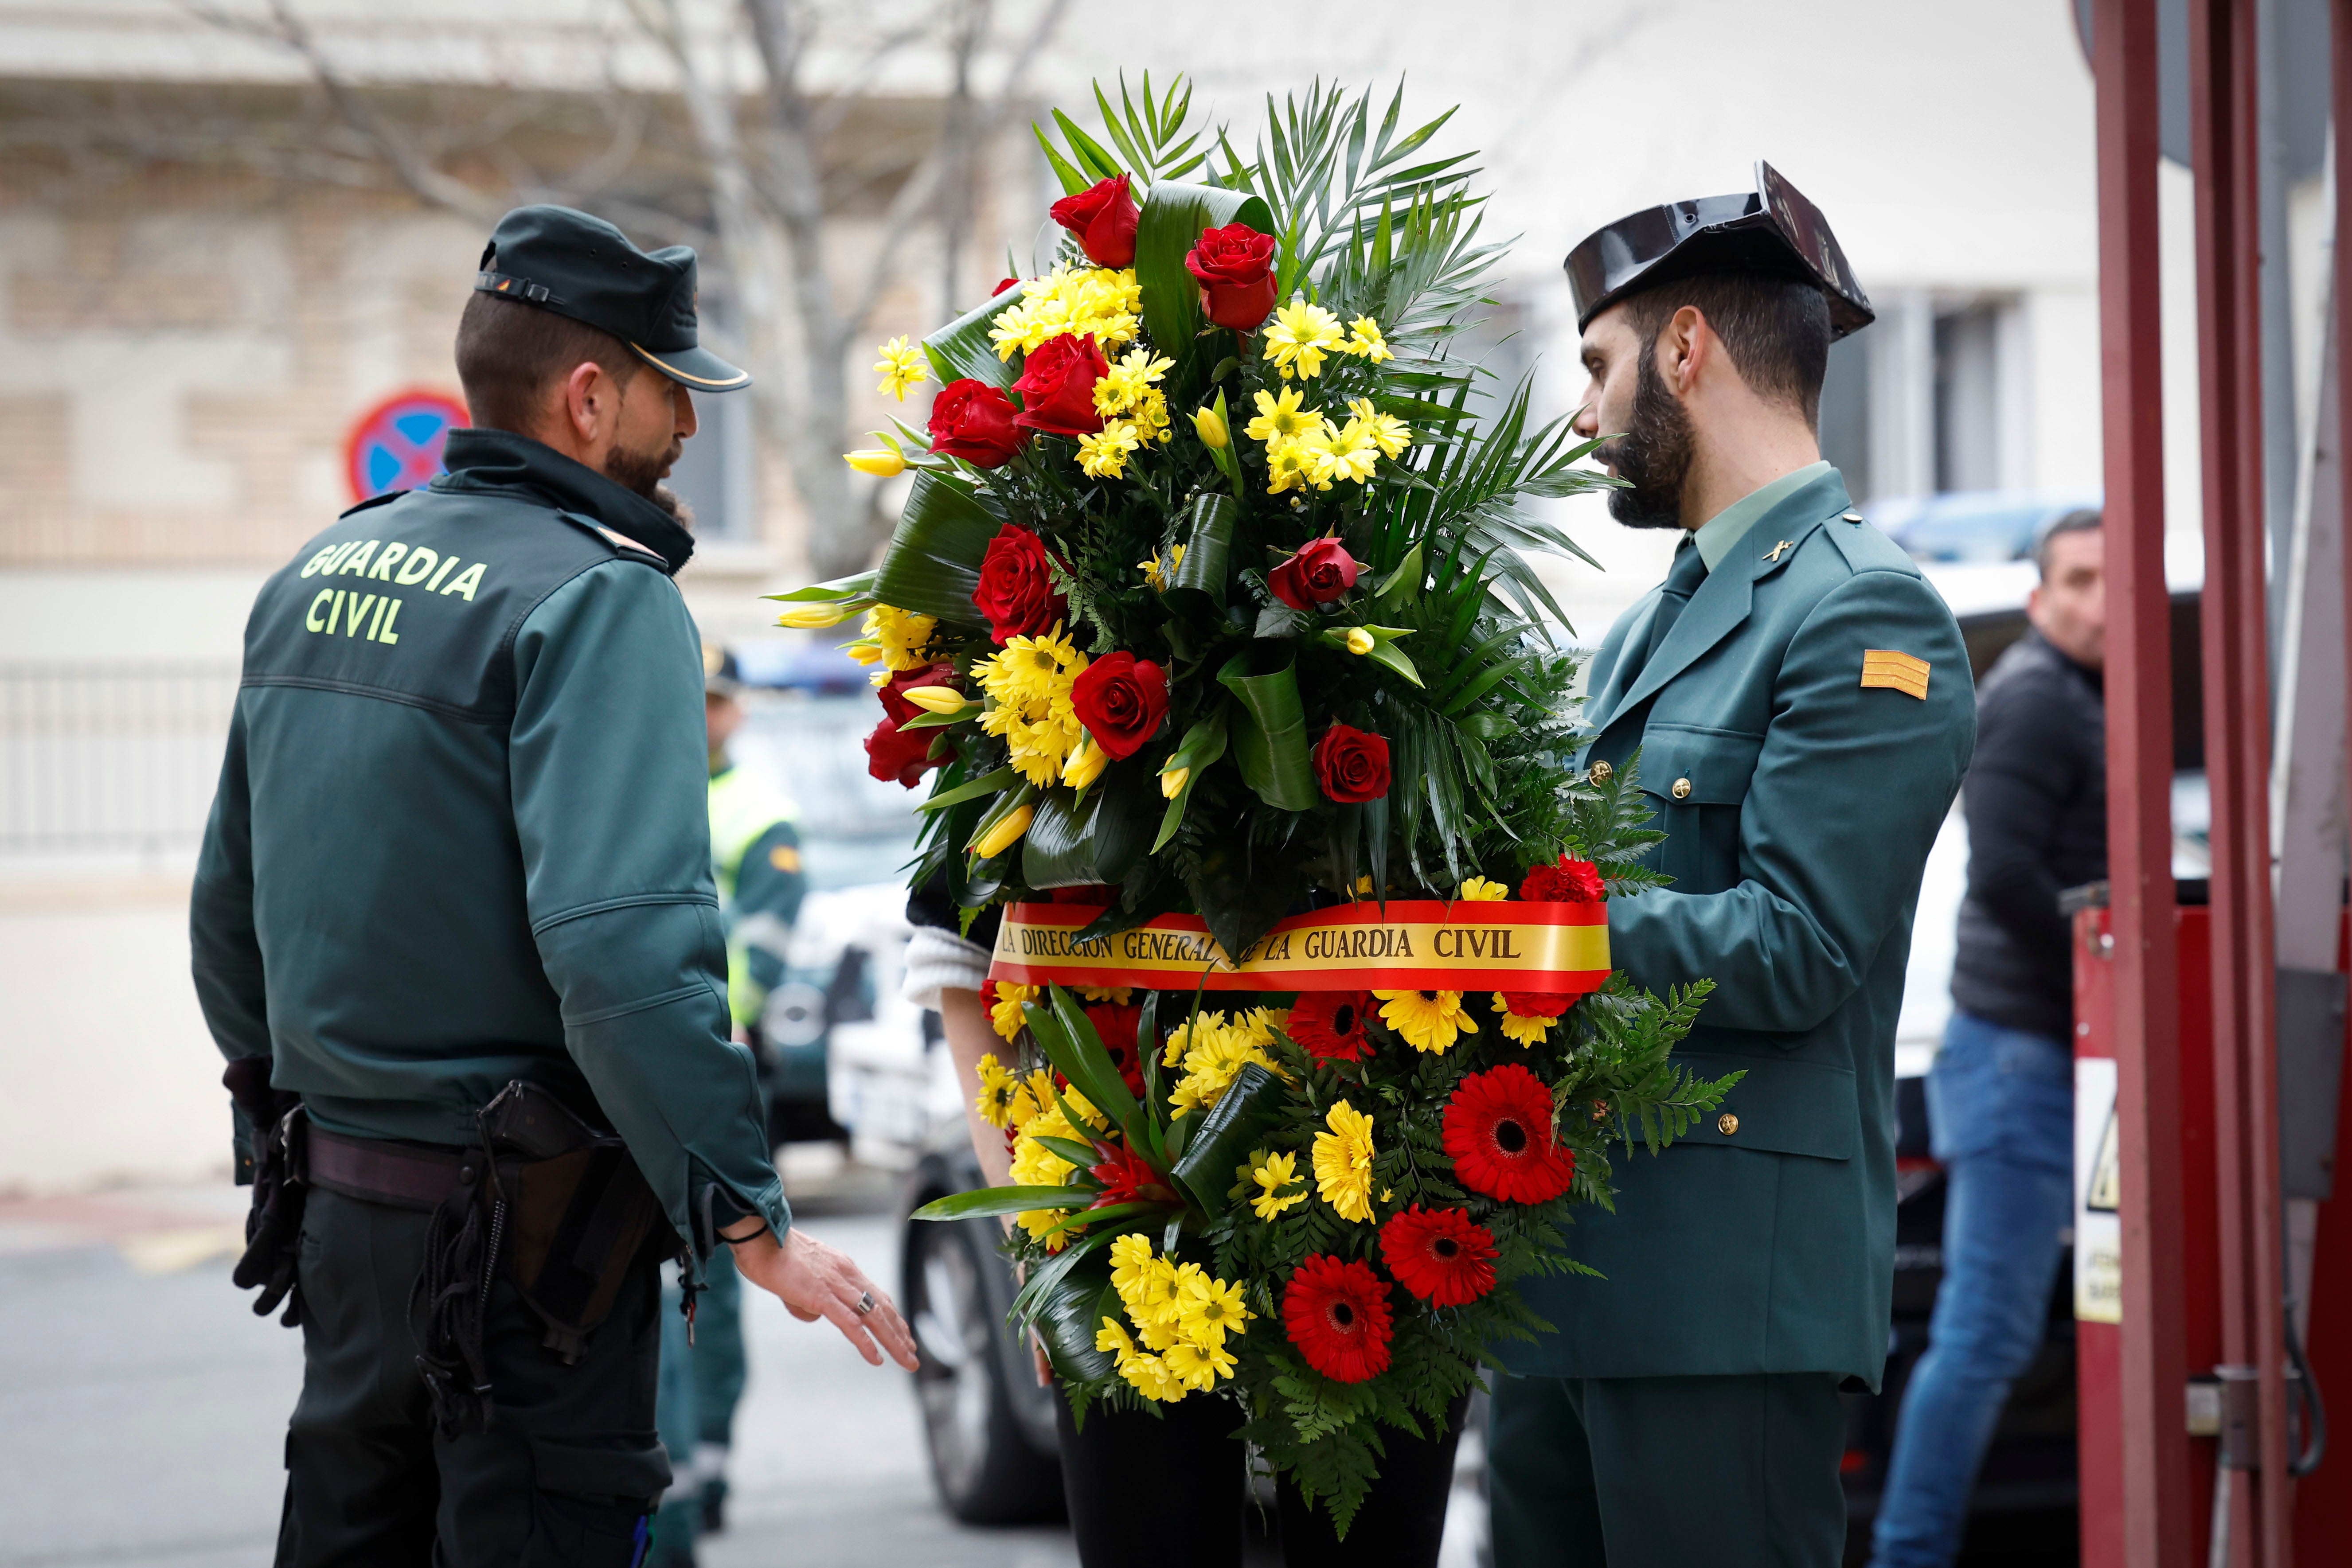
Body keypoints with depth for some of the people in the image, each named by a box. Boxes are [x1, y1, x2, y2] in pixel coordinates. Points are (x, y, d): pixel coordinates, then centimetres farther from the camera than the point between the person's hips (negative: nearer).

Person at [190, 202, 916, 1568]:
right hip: (521, 1236, -8)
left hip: (335, 1195, 8)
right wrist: (751, 1216, -23)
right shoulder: (599, 597, -15)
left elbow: (228, 905, 18)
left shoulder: (315, 577, 10)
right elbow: (624, 944, -27)